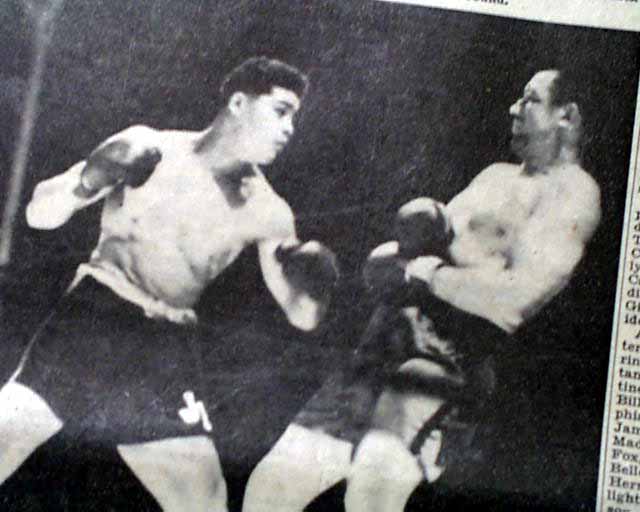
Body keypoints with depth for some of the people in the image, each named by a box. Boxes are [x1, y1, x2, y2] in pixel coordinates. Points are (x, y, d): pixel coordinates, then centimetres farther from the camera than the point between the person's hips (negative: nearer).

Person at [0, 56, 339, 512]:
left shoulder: (268, 214, 4)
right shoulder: (146, 149, -3)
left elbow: (304, 316, 8)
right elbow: (40, 215, -4)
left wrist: (316, 279, -15)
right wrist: (91, 182, -25)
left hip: (168, 351, 3)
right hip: (92, 320, -3)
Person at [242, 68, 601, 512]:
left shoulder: (570, 191, -2)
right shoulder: (496, 176, 24)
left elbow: (515, 300, -20)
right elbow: (377, 264, 23)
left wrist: (428, 272, -6)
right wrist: (410, 246, 0)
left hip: (449, 371, -8)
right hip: (381, 355, 8)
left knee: (377, 475, -35)